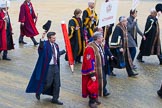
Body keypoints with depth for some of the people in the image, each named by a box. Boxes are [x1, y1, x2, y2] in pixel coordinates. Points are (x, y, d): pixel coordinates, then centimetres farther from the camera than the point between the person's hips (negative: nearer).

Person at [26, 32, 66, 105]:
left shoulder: (56, 45, 8)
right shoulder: (45, 44, -12)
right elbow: (41, 46, -37)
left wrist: (64, 51, 24)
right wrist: (42, 39, -53)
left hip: (56, 66, 7)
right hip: (48, 67, -7)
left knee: (57, 84, 9)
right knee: (48, 83, 1)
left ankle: (55, 99, 22)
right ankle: (38, 92, 28)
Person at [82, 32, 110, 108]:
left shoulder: (99, 45, 3)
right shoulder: (90, 48, -26)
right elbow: (89, 62, -27)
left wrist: (102, 69, 19)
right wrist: (92, 74, -27)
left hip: (100, 69, 9)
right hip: (93, 71, -9)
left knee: (100, 84, 19)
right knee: (93, 86, 2)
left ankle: (95, 98, 37)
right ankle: (92, 101, 20)